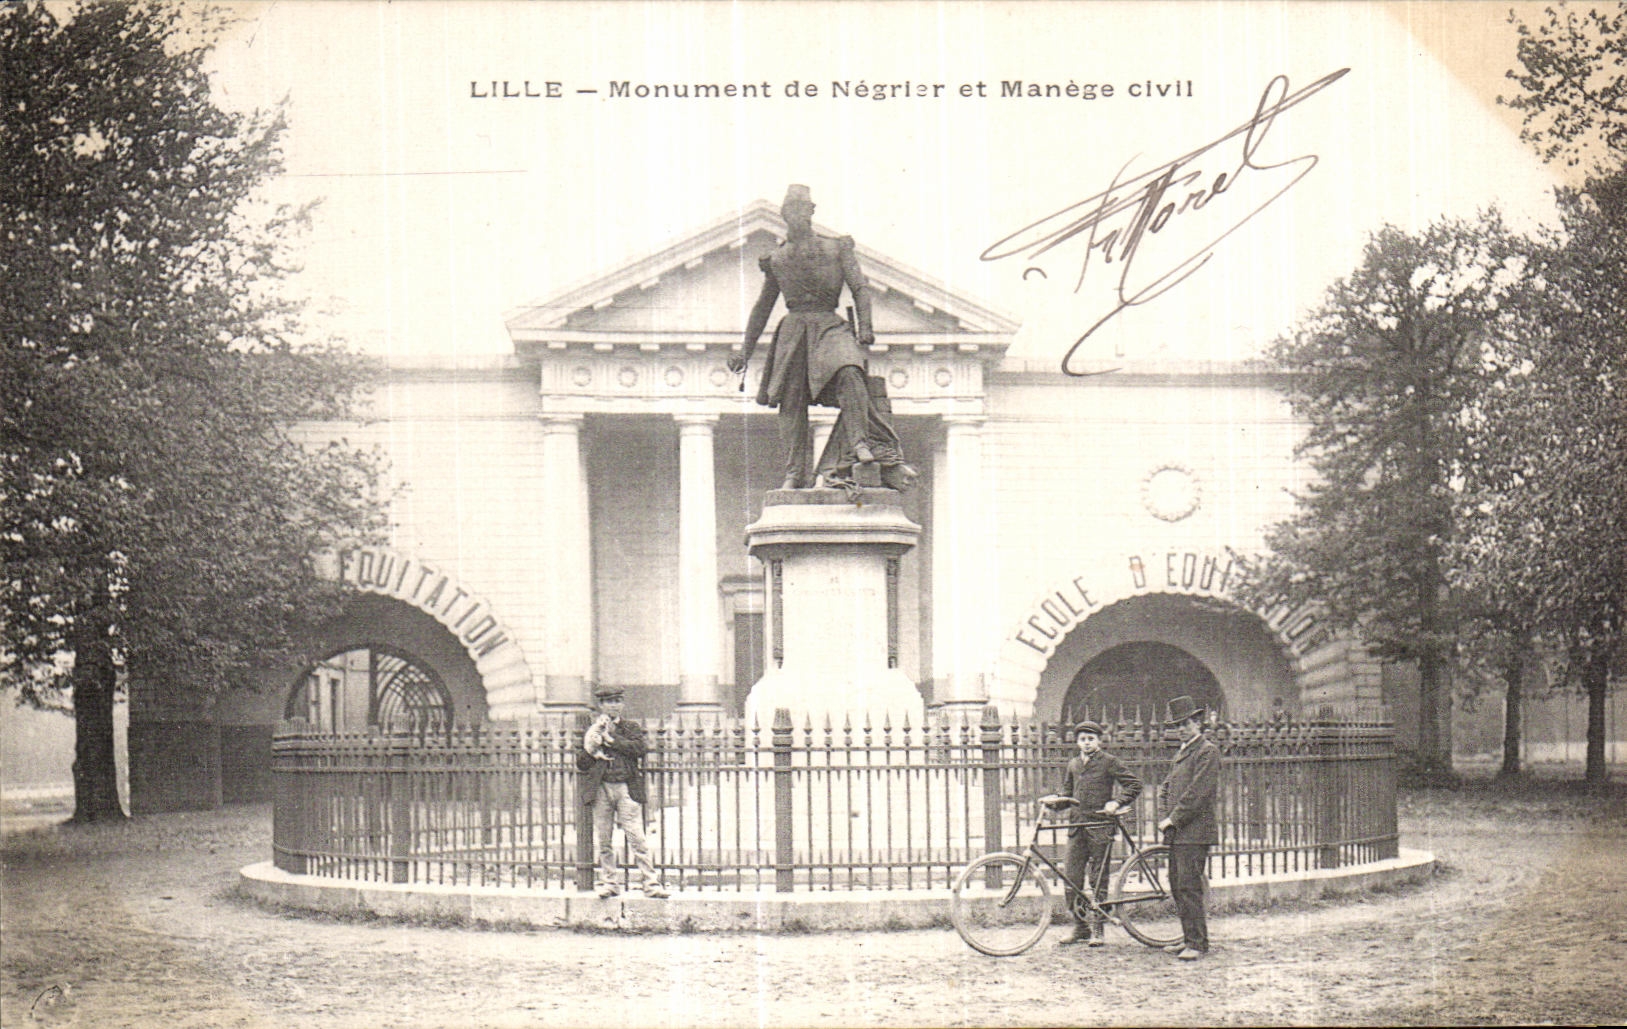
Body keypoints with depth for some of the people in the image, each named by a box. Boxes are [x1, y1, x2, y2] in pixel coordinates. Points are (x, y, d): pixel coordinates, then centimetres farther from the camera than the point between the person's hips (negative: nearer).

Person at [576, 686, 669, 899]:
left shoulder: (632, 728, 10)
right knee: (603, 840, 4)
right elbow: (581, 764, 10)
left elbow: (639, 747, -11)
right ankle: (609, 882, 14)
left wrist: (611, 739, -10)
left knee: (637, 837, -7)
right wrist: (592, 749, -8)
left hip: (627, 788, -2)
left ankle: (651, 883, -7)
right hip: (601, 789, 2)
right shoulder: (592, 731, 13)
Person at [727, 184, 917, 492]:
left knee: (848, 373, -31)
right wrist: (745, 351, 21)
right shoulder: (777, 259, 14)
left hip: (829, 326, -2)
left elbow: (859, 287, 4)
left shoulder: (837, 248, 9)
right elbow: (763, 307, 22)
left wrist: (864, 325, -12)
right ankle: (795, 475, -2)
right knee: (792, 402, -6)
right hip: (793, 330, 2)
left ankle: (859, 444, -34)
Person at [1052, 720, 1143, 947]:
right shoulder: (1073, 764, 16)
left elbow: (1134, 784, -4)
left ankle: (1096, 929, 2)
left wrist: (1117, 802, -15)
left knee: (1098, 879, -3)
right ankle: (1079, 928, 10)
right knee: (1073, 878, 2)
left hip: (1100, 825, -5)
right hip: (1077, 825, 5)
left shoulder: (1109, 762, -1)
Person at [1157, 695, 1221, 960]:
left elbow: (1198, 792, -16)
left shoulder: (1208, 751, -7)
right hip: (1177, 832, 9)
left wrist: (1173, 819, -13)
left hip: (1195, 831, -9)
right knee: (1178, 887, 10)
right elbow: (1166, 787, 22)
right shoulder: (1181, 753, 22)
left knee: (1189, 888, -11)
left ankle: (1197, 943, -9)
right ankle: (1190, 938, 16)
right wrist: (1164, 817, 4)